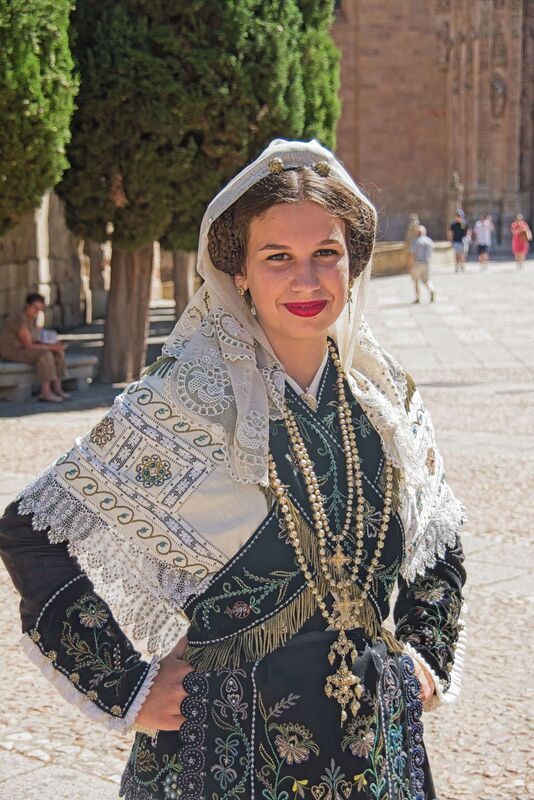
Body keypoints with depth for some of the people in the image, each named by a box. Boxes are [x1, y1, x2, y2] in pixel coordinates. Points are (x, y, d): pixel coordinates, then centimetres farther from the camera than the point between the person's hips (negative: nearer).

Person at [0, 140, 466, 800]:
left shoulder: (384, 396, 0)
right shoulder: (189, 397, -15)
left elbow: (438, 540, 17)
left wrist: (427, 653, 7)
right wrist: (126, 688, -14)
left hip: (376, 737, 5)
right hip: (230, 743, -4)